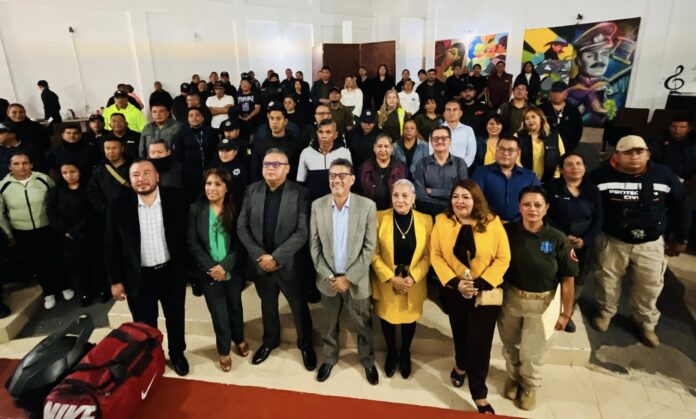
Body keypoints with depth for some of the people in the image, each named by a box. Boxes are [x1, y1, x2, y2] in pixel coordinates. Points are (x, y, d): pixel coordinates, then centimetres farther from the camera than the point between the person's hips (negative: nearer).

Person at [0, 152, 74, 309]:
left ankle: (64, 286, 36)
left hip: (47, 229, -1)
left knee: (55, 259, 13)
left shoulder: (44, 179, -10)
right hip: (23, 234, 1)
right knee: (35, 264, 14)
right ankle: (48, 292, 33)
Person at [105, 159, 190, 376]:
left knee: (175, 319, 19)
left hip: (172, 272, 1)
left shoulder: (175, 200, -9)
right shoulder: (119, 206, -9)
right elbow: (111, 247, -2)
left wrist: (187, 269, -2)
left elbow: (185, 236, -2)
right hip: (139, 277, 0)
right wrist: (115, 281, -2)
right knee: (144, 324, 17)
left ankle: (177, 354, 42)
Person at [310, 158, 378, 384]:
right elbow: (314, 246, -2)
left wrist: (349, 277, -14)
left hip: (357, 280, -1)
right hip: (328, 279, 2)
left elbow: (370, 248, -11)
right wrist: (328, 276, -10)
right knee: (329, 325, 21)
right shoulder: (317, 205, -6)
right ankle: (329, 358, 45)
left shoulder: (367, 206, -13)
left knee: (363, 325, 17)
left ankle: (368, 362, 42)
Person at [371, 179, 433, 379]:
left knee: (409, 319, 17)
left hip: (414, 284, 1)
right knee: (387, 318, 15)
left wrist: (413, 277, -14)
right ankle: (391, 352, 43)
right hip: (386, 283, -1)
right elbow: (374, 253, -8)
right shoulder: (380, 218, -10)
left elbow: (428, 254, -2)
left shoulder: (425, 220, -6)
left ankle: (405, 353, 45)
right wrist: (390, 278, -14)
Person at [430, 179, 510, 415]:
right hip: (454, 292, 2)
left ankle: (479, 393, 20)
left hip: (486, 292, -2)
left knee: (480, 342, 0)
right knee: (460, 334, 22)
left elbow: (503, 258, -10)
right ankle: (461, 366, 52)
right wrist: (455, 282, -17)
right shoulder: (441, 221, -7)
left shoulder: (492, 222, -11)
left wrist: (481, 284, -18)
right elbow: (436, 255, -7)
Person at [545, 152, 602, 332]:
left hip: (583, 245, 4)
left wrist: (585, 240, -12)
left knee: (578, 281, 12)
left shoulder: (593, 191, 4)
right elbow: (546, 216, -10)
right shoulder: (552, 187, -7)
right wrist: (562, 237, -18)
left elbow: (598, 220, 2)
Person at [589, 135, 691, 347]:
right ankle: (605, 312, 39)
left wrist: (680, 238, 6)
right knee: (608, 281, 14)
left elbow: (681, 207, 3)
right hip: (612, 240, -1)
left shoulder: (664, 175, -9)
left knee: (650, 286, 11)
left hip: (651, 244, 1)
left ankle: (646, 324, 33)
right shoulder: (602, 176, -15)